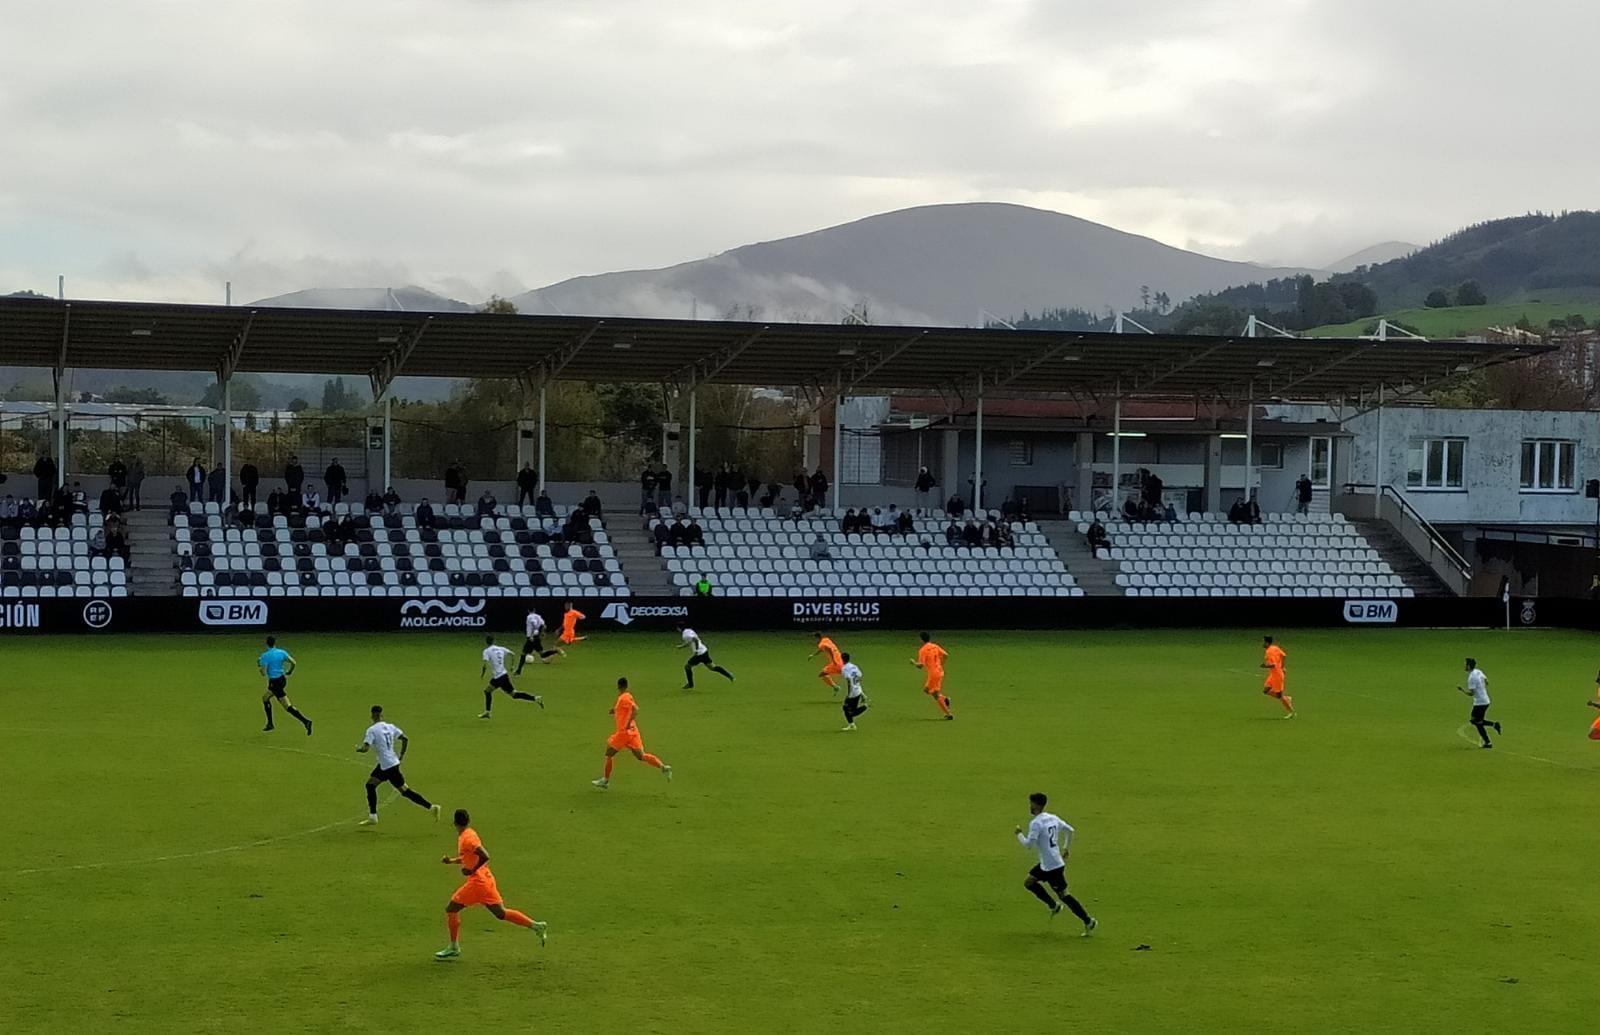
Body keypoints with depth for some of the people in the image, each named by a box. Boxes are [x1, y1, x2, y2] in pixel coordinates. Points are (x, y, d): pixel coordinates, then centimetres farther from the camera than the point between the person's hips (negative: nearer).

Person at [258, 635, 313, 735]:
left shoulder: (265, 656, -14)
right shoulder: (282, 652, 1)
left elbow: (263, 673, -16)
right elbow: (294, 663, 0)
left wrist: (259, 665, 5)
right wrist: (289, 672, 19)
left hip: (274, 682, -7)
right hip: (282, 679, 7)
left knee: (288, 706, -8)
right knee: (265, 698, 25)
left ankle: (306, 721, -20)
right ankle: (270, 724, 26)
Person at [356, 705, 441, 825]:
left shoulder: (371, 730, -15)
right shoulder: (390, 727, 6)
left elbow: (365, 748, -20)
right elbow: (405, 739, 3)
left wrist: (358, 750, 2)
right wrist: (401, 755, 14)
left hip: (388, 766, -9)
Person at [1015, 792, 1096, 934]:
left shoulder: (1036, 823, -19)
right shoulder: (1053, 818, 8)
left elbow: (1028, 844, -23)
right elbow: (1070, 830, 15)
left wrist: (1019, 834, -5)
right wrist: (1066, 848, 24)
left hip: (1052, 866, -9)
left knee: (1063, 894, -2)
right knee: (1029, 882, 19)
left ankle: (1089, 921, 2)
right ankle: (1053, 906, 19)